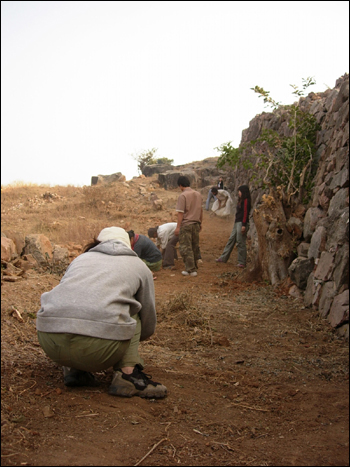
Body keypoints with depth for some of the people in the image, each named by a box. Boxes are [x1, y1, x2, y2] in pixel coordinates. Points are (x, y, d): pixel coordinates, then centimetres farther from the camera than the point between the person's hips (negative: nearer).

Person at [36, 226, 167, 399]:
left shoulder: (81, 258, 31)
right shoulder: (139, 266, 26)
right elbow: (148, 327, 31)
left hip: (49, 341, 3)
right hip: (98, 346, -3)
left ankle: (74, 369, 18)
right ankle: (127, 374, 8)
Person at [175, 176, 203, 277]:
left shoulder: (183, 196, -13)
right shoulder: (198, 194, 8)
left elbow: (180, 213, -15)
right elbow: (201, 210, 15)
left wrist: (178, 227, -12)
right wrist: (200, 223, 24)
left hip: (186, 225, -7)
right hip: (196, 224, 7)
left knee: (186, 248, -1)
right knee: (195, 247, 15)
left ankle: (191, 270, -1)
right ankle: (194, 266, 25)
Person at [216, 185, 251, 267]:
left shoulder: (246, 201, -12)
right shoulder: (241, 200, 19)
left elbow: (245, 213, -18)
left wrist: (244, 225, -23)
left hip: (242, 223, -10)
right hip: (237, 223, 10)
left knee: (240, 243, -6)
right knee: (231, 240, 13)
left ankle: (242, 262, 1)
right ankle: (223, 258, 19)